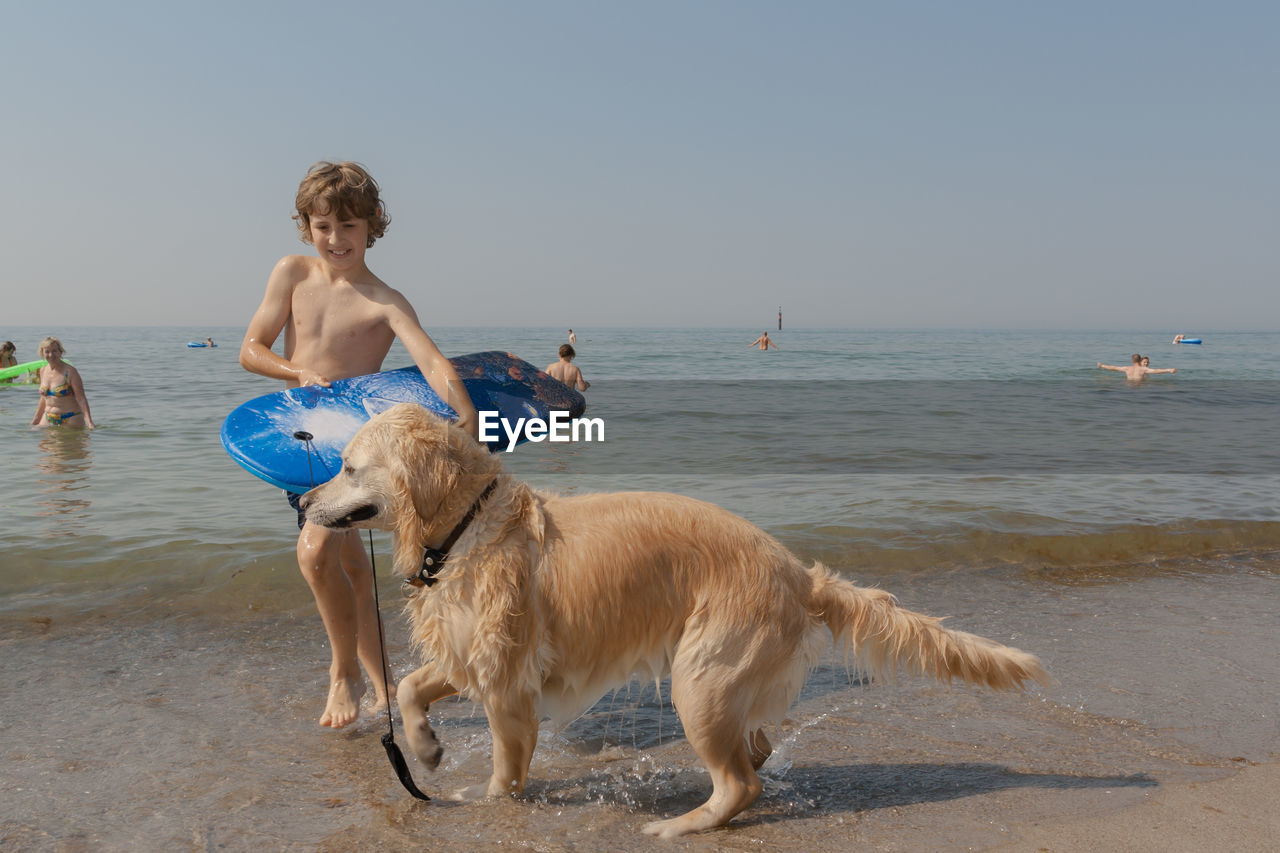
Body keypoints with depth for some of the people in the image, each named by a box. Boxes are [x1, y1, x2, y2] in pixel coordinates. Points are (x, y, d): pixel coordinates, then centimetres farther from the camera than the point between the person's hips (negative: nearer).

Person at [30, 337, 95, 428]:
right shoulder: (43, 371, 9)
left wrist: (89, 422, -24)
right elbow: (44, 399, 20)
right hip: (48, 419, 6)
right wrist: (35, 421, 22)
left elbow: (81, 398, -15)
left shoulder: (70, 371, -10)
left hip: (70, 420, -6)